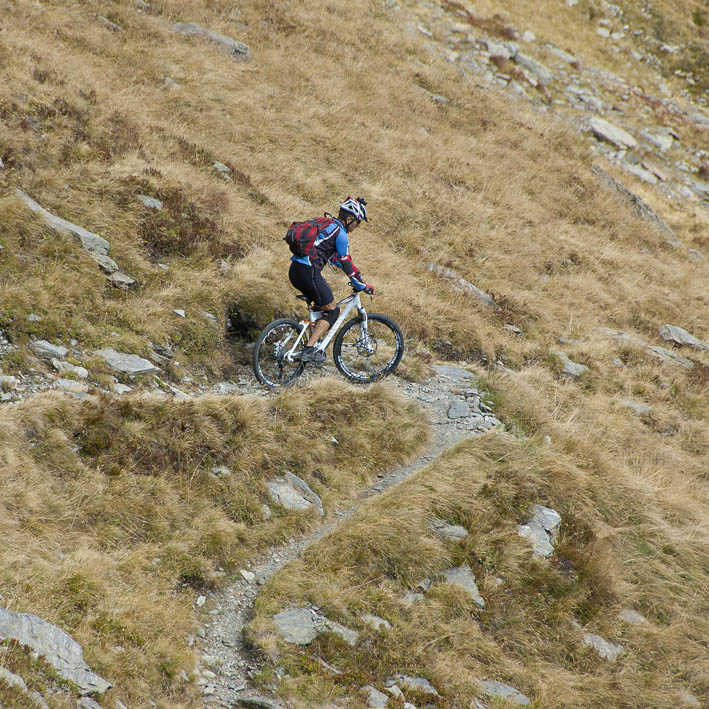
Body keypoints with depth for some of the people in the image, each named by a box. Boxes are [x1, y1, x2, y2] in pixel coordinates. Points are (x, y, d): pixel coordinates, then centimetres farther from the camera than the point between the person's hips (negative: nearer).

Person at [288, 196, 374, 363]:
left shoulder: (327, 224, 22)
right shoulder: (340, 233, -7)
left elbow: (335, 256, 31)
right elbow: (346, 263, -5)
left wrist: (356, 277, 36)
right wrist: (362, 286, 6)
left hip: (295, 270, 9)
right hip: (309, 272, -9)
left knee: (321, 307, 24)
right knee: (332, 311, 2)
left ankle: (312, 345, 22)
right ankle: (308, 351, -7)